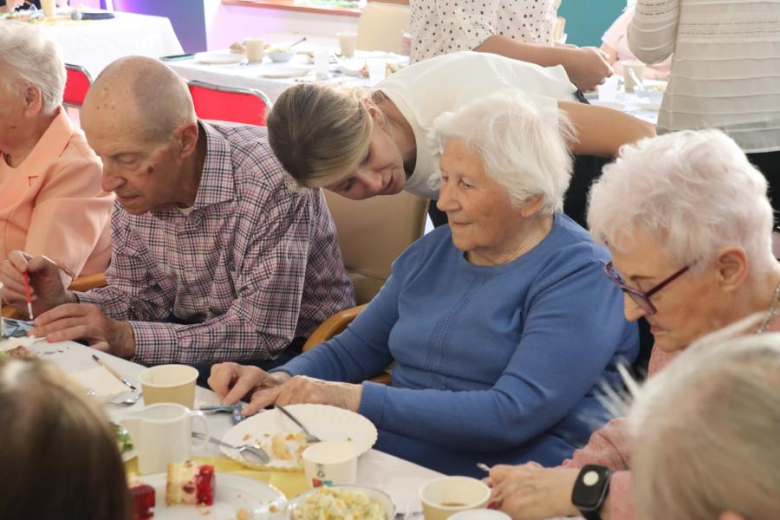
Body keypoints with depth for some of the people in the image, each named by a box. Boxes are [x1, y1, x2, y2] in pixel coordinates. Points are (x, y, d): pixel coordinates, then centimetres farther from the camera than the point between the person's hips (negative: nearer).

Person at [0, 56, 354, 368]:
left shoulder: (271, 181, -28)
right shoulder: (136, 186, -5)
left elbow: (263, 333, -28)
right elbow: (137, 300, 6)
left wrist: (128, 339, -33)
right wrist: (60, 303, -15)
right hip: (192, 343, 6)